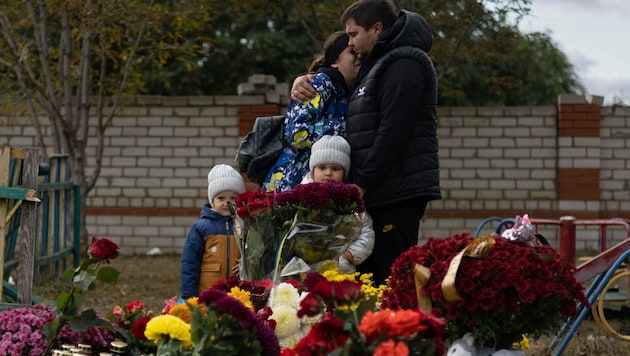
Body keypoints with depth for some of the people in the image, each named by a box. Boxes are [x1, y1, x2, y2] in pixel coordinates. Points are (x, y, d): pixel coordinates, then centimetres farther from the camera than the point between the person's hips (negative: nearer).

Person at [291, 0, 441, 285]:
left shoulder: (404, 64, -9)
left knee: (391, 277, -13)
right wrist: (304, 82, 13)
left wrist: (362, 182, -18)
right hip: (382, 190, 10)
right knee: (370, 272, 7)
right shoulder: (376, 65, 24)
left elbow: (394, 131, -18)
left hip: (398, 191, -10)